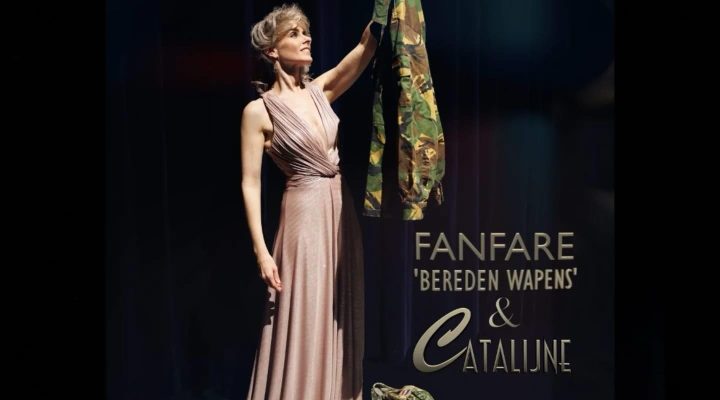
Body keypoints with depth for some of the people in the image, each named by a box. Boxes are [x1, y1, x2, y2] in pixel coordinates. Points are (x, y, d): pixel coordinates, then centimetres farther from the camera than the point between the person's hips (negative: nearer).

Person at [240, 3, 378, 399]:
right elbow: (251, 183, -10)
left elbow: (366, 46, -3)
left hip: (342, 210, 6)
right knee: (305, 320, -1)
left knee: (340, 316, 13)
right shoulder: (259, 110, -8)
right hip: (305, 214, -6)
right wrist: (260, 249, -15)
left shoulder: (320, 92, 7)